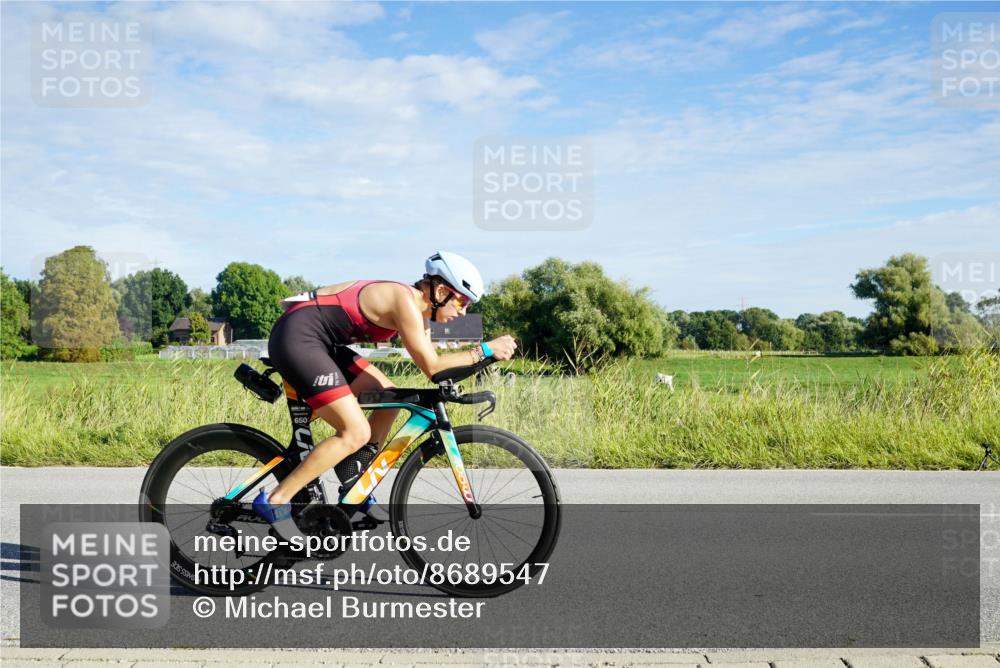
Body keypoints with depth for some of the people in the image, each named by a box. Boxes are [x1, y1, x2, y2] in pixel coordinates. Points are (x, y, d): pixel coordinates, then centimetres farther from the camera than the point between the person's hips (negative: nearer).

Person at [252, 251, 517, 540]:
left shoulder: (418, 308, 10)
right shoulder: (405, 302, -18)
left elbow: (431, 363, 13)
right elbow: (431, 366, -18)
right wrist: (484, 350, -13)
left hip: (318, 341, 10)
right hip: (296, 337, -10)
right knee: (356, 433, -14)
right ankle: (275, 501, -8)